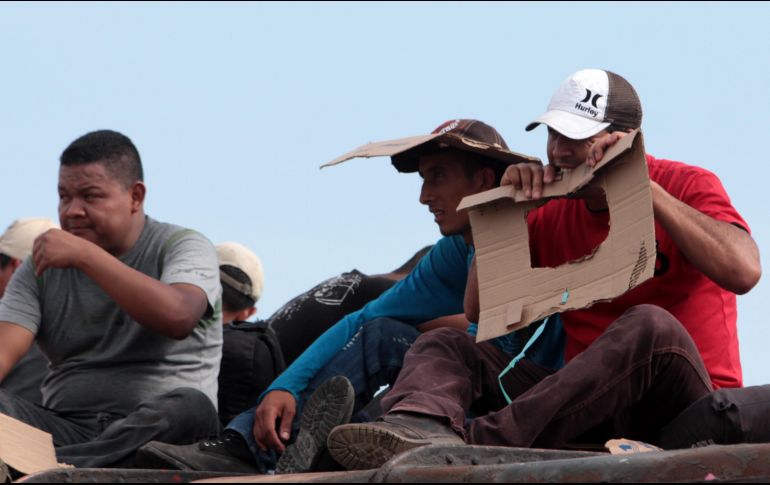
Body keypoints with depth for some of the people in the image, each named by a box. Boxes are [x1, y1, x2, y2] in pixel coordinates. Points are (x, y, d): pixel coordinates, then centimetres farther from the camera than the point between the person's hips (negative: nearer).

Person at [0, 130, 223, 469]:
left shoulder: (184, 247, 4)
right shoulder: (41, 268, 15)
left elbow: (178, 318, -19)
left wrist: (85, 255, -18)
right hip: (66, 426, 3)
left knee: (189, 408, -36)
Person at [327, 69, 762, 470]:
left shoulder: (688, 186, -1)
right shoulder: (552, 214, 13)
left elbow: (743, 272, -21)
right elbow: (480, 308, 11)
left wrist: (644, 187, -19)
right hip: (592, 406, 5)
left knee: (649, 326, -37)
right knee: (444, 345, -7)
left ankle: (482, 442, -45)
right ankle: (421, 429, -46)